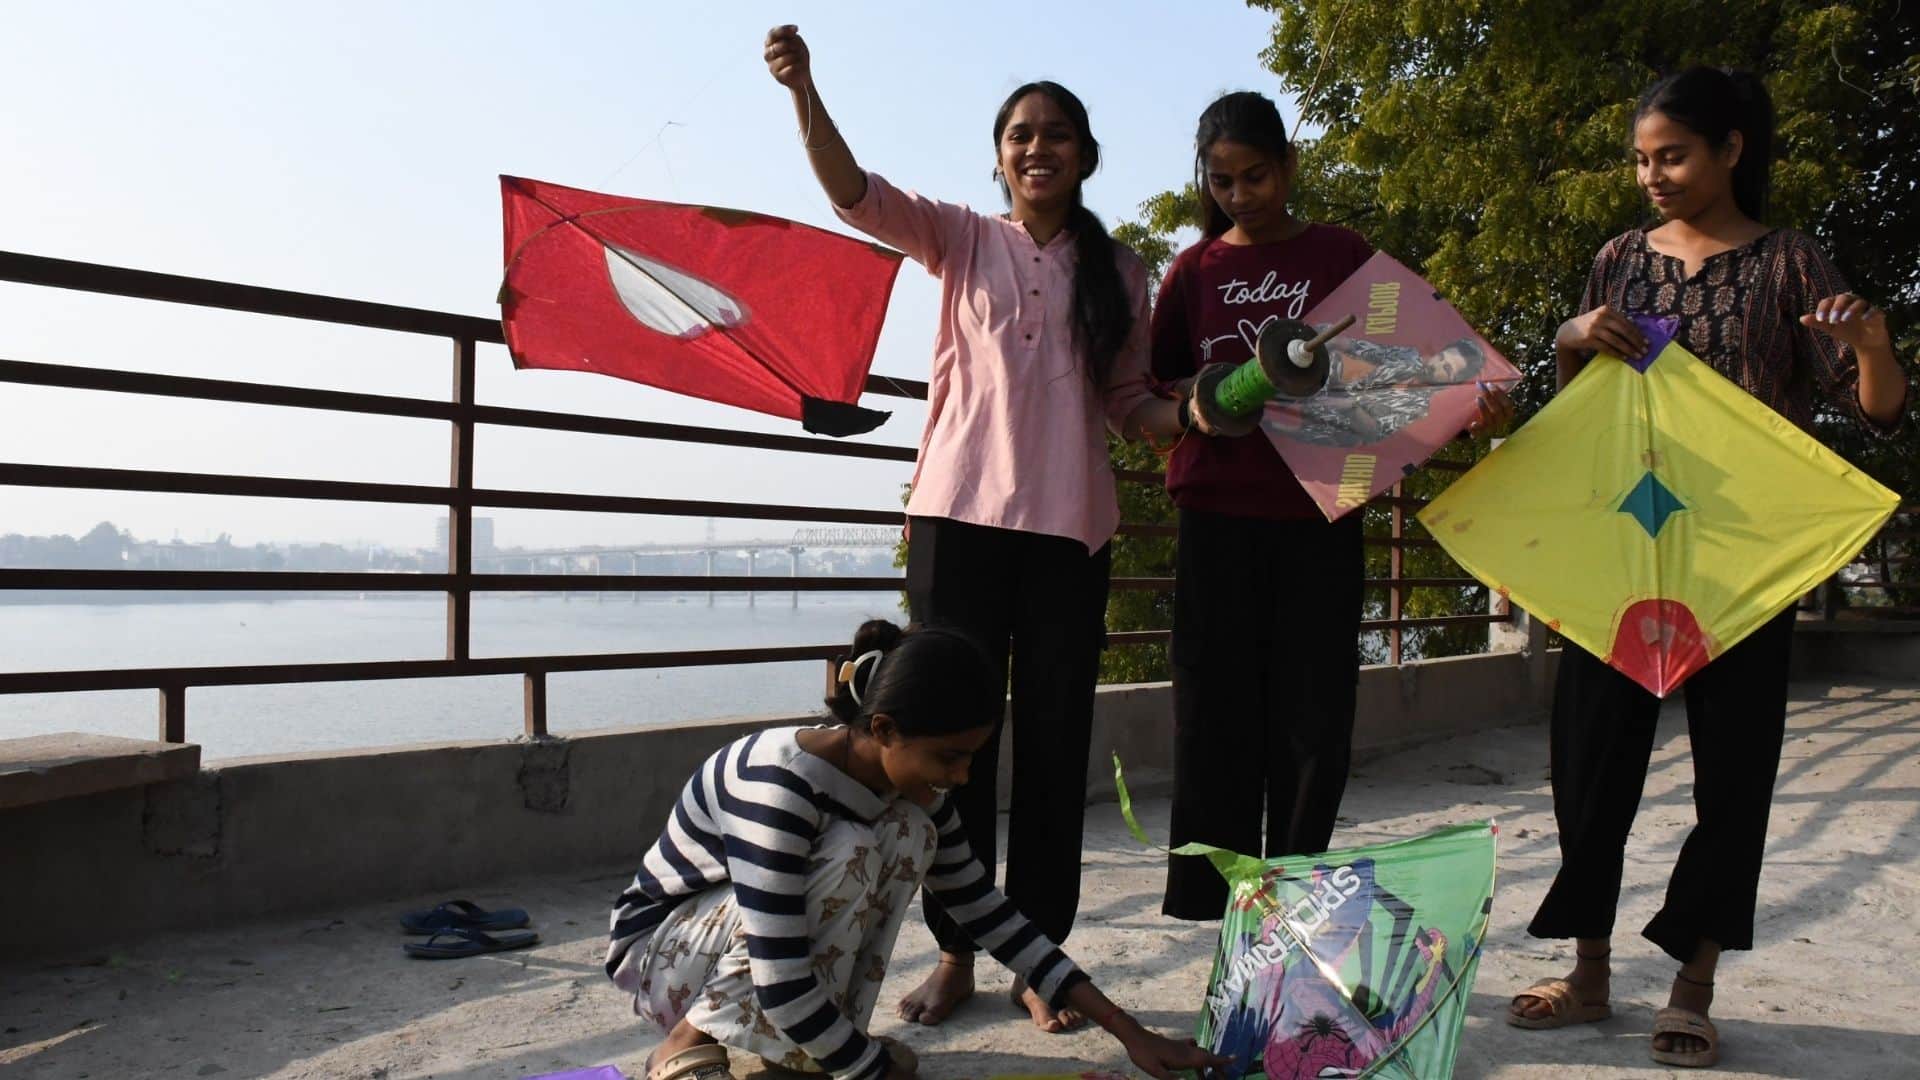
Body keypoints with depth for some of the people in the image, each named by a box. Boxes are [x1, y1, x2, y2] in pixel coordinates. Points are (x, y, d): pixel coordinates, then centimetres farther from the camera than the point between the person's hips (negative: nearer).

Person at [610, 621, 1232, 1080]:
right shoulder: (781, 784, -35)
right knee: (849, 853, -31)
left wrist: (1127, 1030, -7)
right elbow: (782, 985, -36)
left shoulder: (909, 785, -10)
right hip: (658, 945, -7)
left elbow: (987, 912, -3)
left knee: (910, 833, -16)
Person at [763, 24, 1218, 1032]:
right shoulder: (964, 239, 8)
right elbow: (855, 193, -7)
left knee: (1055, 741, 4)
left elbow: (1129, 403, 13)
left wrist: (1193, 412, -8)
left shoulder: (1118, 270, 12)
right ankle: (954, 953, 16)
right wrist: (802, 89, -22)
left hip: (1070, 527, 1)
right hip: (960, 514, -1)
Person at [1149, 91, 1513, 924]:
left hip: (1319, 518, 0)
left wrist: (1467, 402, -15)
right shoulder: (1193, 271, 10)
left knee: (1313, 724, 2)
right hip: (1218, 518, 1)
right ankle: (1212, 908, 12)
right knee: (1217, 719, 2)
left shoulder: (1345, 257, 7)